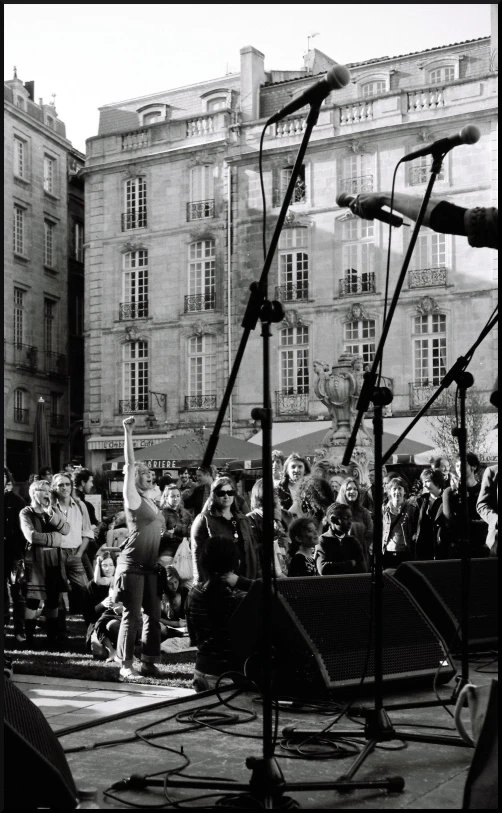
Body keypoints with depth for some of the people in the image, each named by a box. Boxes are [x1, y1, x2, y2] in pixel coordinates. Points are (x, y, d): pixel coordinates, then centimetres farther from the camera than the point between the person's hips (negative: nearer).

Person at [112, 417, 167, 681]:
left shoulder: (152, 503, 17)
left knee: (153, 615, 8)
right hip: (132, 564, -7)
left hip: (151, 565, 7)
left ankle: (148, 663, 15)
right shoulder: (132, 498, -4)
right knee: (132, 616, -6)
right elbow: (130, 465, -13)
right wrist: (128, 433, -17)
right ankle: (126, 666, 0)